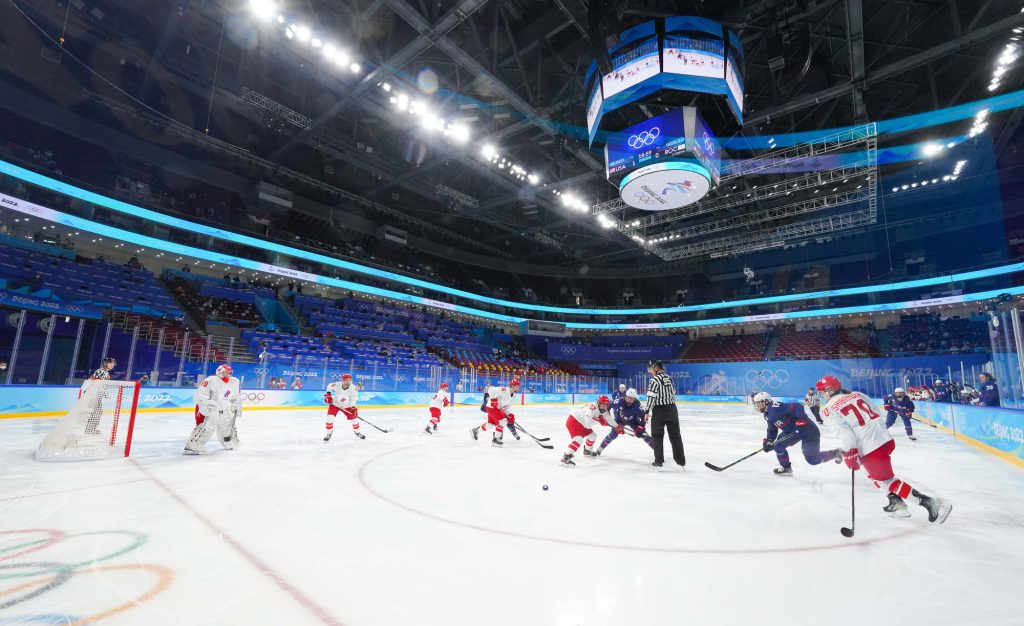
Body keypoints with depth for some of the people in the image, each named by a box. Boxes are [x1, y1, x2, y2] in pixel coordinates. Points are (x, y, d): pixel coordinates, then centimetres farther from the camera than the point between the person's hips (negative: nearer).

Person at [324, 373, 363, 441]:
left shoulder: (353, 388, -26)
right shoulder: (337, 385, -26)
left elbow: (353, 398, -27)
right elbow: (329, 386, -3)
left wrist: (353, 408, -39)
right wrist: (328, 394, -8)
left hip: (346, 406, 1)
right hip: (335, 404, -1)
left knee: (353, 418, 0)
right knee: (330, 417, -16)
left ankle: (357, 432, 28)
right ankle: (329, 434, 7)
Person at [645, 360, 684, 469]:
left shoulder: (655, 380, -13)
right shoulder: (669, 378, 9)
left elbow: (651, 397, -17)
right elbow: (673, 394, 15)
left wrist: (647, 411, -11)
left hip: (659, 411, -6)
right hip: (672, 409, 6)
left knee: (657, 436, 5)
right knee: (675, 435, 11)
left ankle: (659, 461, 6)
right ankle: (681, 461, 16)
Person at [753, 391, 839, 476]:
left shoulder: (776, 408, -26)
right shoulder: (767, 415, 6)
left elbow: (797, 406, -30)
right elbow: (772, 430, 14)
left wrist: (802, 420, -33)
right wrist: (767, 441, 2)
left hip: (807, 430, -9)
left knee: (813, 460, 1)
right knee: (778, 445, 0)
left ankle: (835, 453, 24)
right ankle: (785, 468, 15)